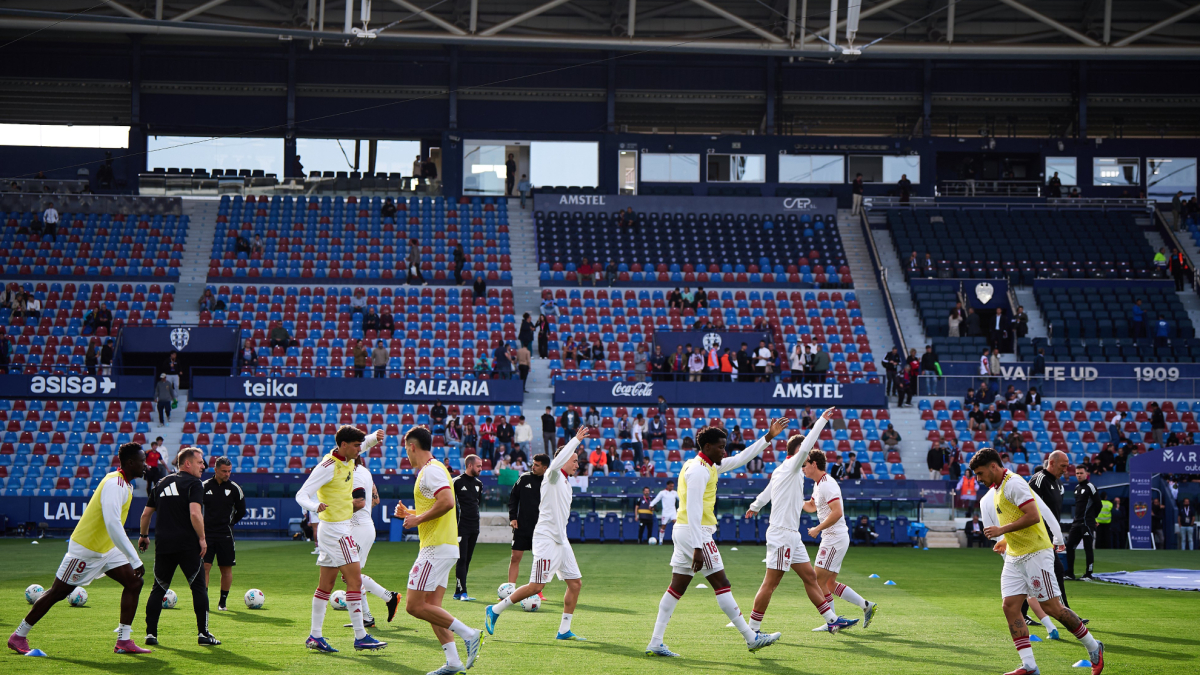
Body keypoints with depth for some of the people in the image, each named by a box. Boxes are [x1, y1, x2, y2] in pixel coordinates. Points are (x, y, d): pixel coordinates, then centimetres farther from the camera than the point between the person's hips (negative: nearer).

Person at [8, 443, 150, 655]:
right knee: (58, 592, 1)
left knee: (134, 583, -3)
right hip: (85, 548, -9)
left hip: (106, 549, 9)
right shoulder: (114, 484, -26)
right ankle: (18, 636, 15)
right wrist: (135, 561, -36)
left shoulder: (125, 483, 5)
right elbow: (113, 526, -35)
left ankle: (124, 641, -2)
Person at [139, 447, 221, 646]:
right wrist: (202, 538, -11)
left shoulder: (162, 483, 17)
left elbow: (146, 513, 21)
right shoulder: (193, 483, -4)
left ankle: (150, 633, 6)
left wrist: (143, 535, 33)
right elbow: (195, 513, -18)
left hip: (163, 544, 6)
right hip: (187, 544, -5)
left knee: (158, 589, 11)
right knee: (199, 587, 2)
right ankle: (203, 633, -1)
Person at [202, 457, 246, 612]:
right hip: (206, 534, 0)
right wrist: (202, 524, 7)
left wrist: (229, 523, 10)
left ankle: (223, 601, 14)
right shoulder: (204, 486, 1)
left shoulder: (235, 488, 0)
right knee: (204, 566, -8)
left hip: (225, 535, 0)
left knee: (226, 569, 3)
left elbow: (242, 511, 10)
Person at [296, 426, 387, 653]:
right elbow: (301, 495, -21)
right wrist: (315, 506, -42)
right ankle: (360, 636, -7)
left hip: (342, 527, 9)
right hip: (336, 530, -9)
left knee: (326, 584, 9)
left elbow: (366, 443, 27)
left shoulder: (348, 458, 6)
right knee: (355, 580, -9)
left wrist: (375, 437, 4)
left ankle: (315, 636, 12)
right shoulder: (328, 466, -19)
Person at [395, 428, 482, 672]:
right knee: (431, 607, 8)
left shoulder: (431, 470, -13)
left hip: (437, 547, -10)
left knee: (415, 606, -11)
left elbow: (447, 502, -27)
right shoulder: (432, 469, 19)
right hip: (444, 547, 10)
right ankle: (453, 662, 3)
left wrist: (418, 519, -17)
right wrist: (410, 513, 19)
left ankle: (468, 634, -12)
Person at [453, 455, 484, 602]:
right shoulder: (457, 482, -7)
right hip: (461, 527, -7)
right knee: (462, 559, -11)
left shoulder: (478, 483, 13)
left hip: (474, 527, 7)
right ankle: (462, 592, -12)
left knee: (467, 560, 8)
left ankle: (458, 592, 13)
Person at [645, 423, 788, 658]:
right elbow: (693, 510, -21)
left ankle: (655, 643, 4)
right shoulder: (699, 469, -14)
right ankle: (751, 638, 1)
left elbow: (740, 459, 26)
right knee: (721, 584, -4)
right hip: (695, 532, -10)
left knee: (676, 588, 7)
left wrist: (768, 437, 24)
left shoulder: (709, 466, 17)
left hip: (683, 532, 10)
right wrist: (698, 547, -25)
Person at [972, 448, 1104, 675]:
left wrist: (1002, 530, -20)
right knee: (1010, 606, -3)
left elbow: (1033, 516, -23)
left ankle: (1093, 648, 10)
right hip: (1014, 557, 9)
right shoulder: (996, 490, 16)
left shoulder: (1013, 484, -14)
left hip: (1035, 553, -9)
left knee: (1051, 607, -6)